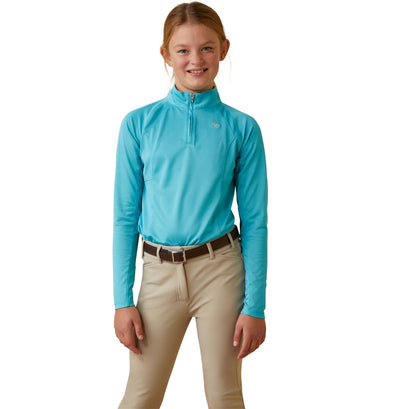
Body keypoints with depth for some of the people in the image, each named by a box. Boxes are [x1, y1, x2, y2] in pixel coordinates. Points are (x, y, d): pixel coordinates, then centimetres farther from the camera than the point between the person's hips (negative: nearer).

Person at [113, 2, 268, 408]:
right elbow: (125, 216, 2)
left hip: (220, 269, 0)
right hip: (160, 272, 1)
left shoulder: (241, 129, -2)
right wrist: (123, 300, -1)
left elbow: (255, 222, 0)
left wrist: (255, 306, -3)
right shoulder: (139, 124, -1)